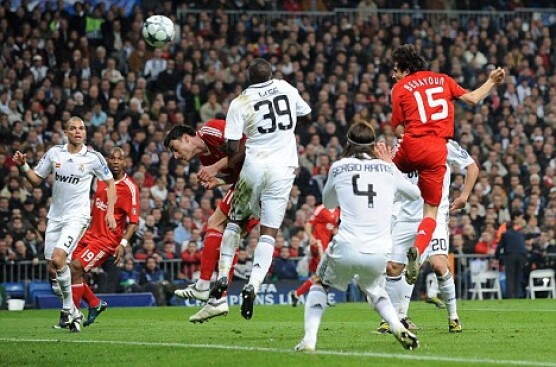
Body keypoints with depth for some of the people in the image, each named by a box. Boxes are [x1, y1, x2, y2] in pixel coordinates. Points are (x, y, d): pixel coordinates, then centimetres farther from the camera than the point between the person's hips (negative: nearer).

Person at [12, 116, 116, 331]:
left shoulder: (93, 157, -5)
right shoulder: (54, 153, 3)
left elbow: (109, 182, 8)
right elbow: (36, 180, 9)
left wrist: (110, 211, 0)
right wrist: (23, 166, -9)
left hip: (77, 216, -5)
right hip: (55, 217, 5)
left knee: (58, 258, -24)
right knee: (52, 269, 3)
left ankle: (69, 309, -8)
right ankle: (72, 312, 20)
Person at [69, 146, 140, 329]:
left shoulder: (129, 188, -14)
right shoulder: (102, 179, 7)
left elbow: (134, 221, -15)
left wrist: (123, 244, -25)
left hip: (108, 239, -8)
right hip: (91, 233, 8)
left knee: (75, 268, -19)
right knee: (67, 269, 5)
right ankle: (95, 304, 24)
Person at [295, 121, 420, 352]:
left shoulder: (339, 168, 7)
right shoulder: (387, 169, 10)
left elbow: (328, 203, 28)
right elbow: (415, 194, 28)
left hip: (346, 248, -2)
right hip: (379, 253, 2)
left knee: (320, 285, 26)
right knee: (372, 288, 33)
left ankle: (309, 340, 6)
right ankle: (399, 328, 8)